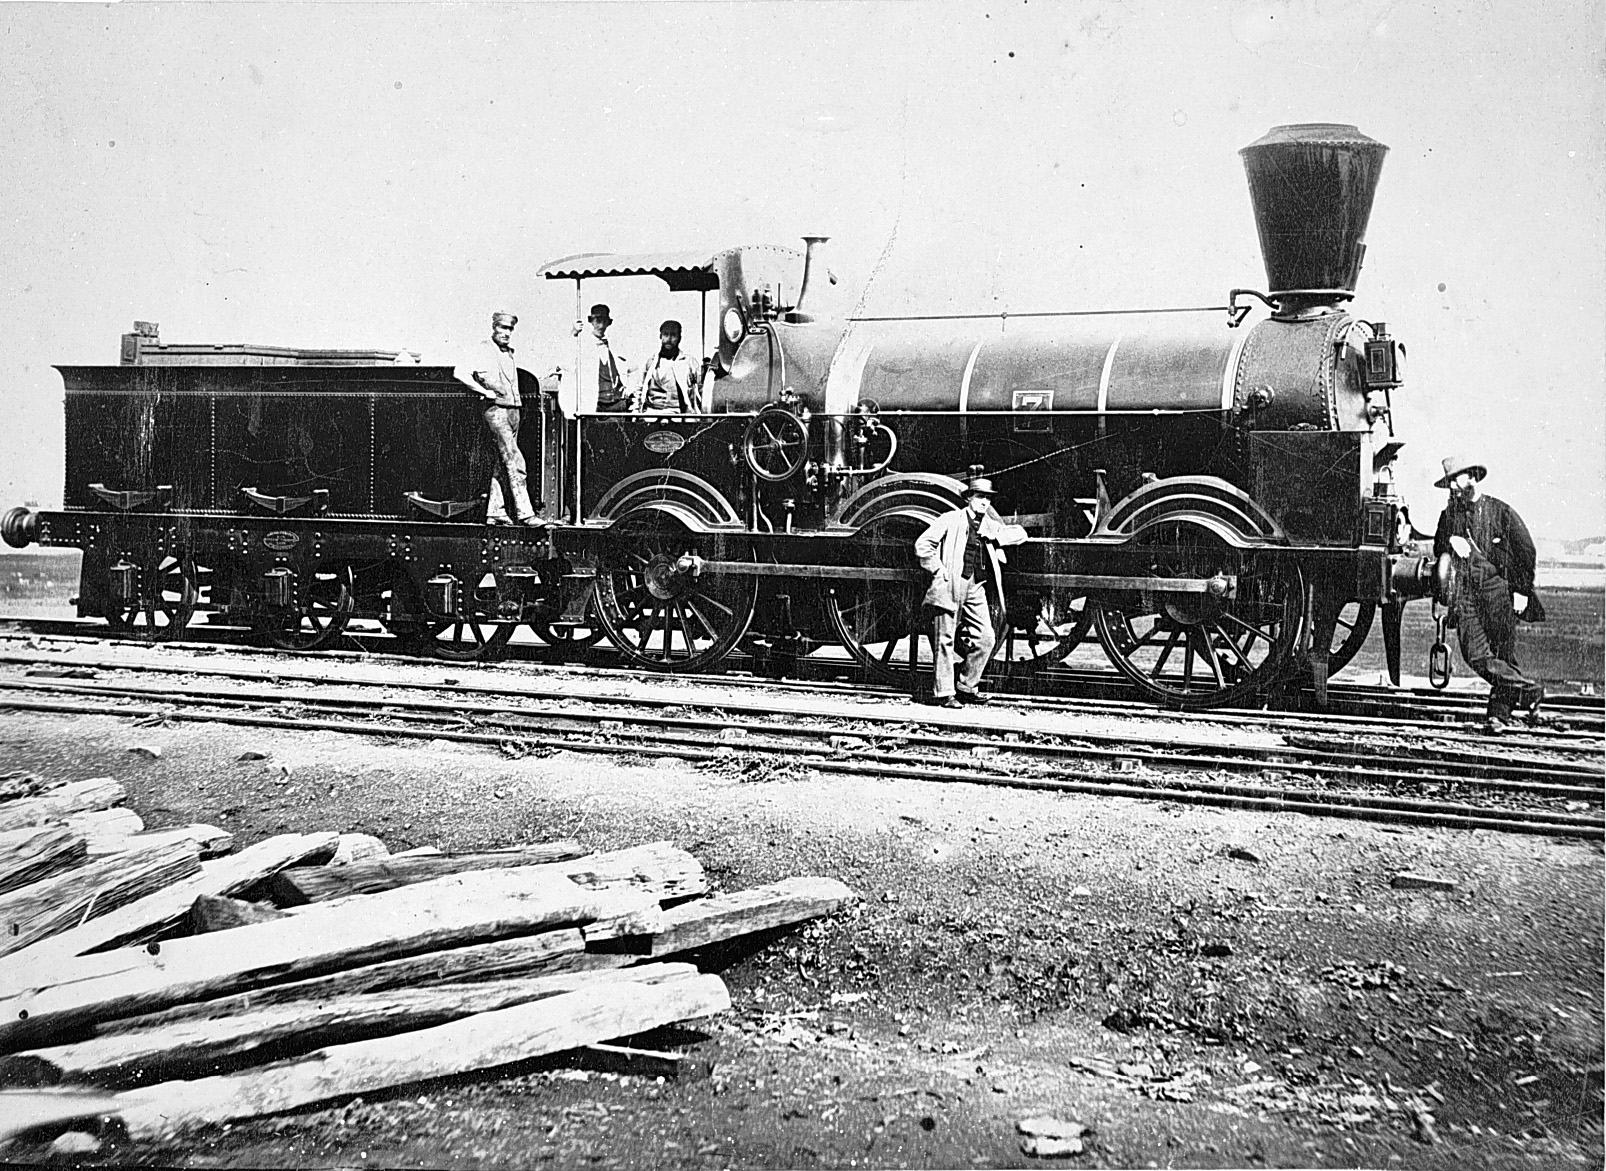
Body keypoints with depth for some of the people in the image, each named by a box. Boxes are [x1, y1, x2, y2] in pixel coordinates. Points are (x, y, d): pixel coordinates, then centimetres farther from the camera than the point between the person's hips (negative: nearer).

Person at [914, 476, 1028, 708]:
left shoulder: (990, 526, 13)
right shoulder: (951, 520, -3)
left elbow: (1020, 534, 18)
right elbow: (922, 545, -5)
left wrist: (997, 537, 1)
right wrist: (938, 571, -8)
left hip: (976, 587, 6)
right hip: (950, 585, -6)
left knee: (985, 638, 0)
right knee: (945, 639, -2)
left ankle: (967, 687, 15)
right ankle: (944, 693, 4)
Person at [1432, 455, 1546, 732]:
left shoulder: (1501, 512, 3)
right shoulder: (1448, 516, 14)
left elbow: (1526, 551, 5)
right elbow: (1439, 554, 24)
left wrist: (1522, 591, 0)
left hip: (1497, 587, -3)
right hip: (1464, 592, 3)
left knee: (1503, 654, -4)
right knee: (1476, 654, -12)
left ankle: (1500, 713, 5)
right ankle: (1528, 690, -2)